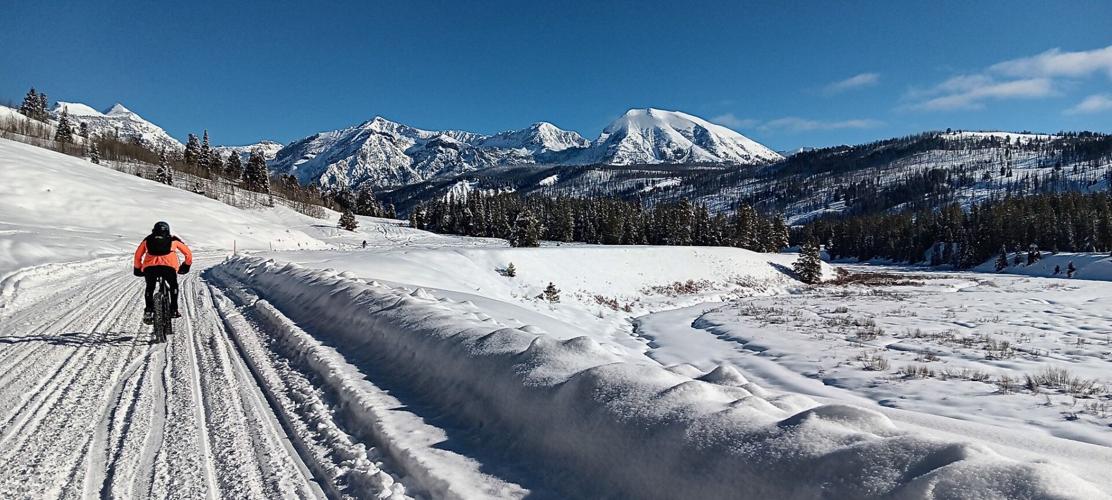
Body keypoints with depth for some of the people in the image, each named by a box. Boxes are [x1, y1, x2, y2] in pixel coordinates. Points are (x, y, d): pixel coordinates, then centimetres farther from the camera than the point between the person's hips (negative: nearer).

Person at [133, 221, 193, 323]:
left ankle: (148, 310, 11)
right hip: (169, 267, -1)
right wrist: (186, 266, 42)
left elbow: (138, 256, 29)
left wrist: (138, 269, 43)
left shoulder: (147, 239, 28)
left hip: (150, 267, 1)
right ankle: (173, 310, 17)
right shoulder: (173, 240, 25)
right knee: (173, 286, 24)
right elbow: (188, 254, 28)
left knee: (150, 287, 25)